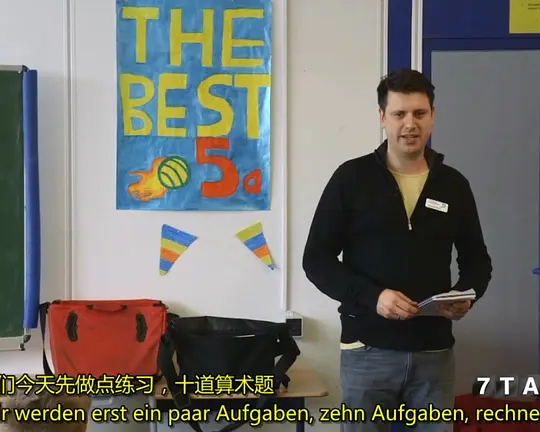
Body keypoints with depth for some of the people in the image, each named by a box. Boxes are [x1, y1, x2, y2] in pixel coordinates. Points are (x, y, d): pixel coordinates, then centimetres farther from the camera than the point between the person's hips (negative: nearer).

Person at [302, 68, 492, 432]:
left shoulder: (454, 184, 6)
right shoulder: (351, 178, -3)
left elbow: (477, 260, 14)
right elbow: (317, 259, -4)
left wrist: (466, 295, -8)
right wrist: (371, 296, -19)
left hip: (434, 350, 3)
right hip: (369, 350, -2)